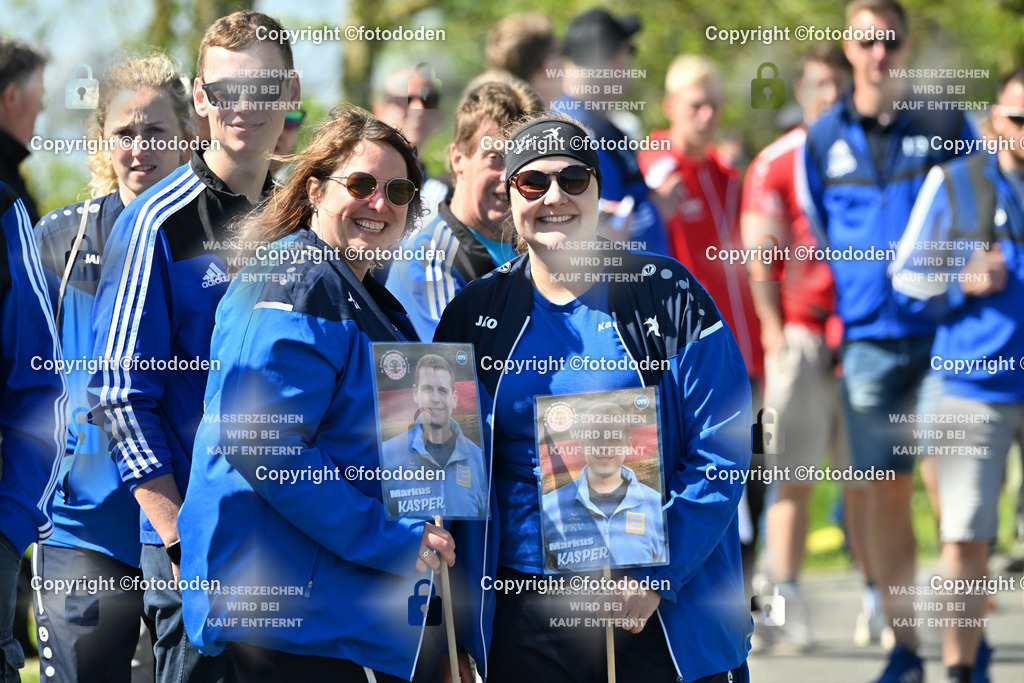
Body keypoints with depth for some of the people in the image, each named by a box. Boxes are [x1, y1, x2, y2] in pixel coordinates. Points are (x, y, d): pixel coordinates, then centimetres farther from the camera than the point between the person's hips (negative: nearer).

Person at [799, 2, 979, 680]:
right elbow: (815, 238, 17)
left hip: (944, 334, -2)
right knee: (886, 493, 3)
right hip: (868, 338, 2)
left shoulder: (948, 125, 3)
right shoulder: (823, 139, 9)